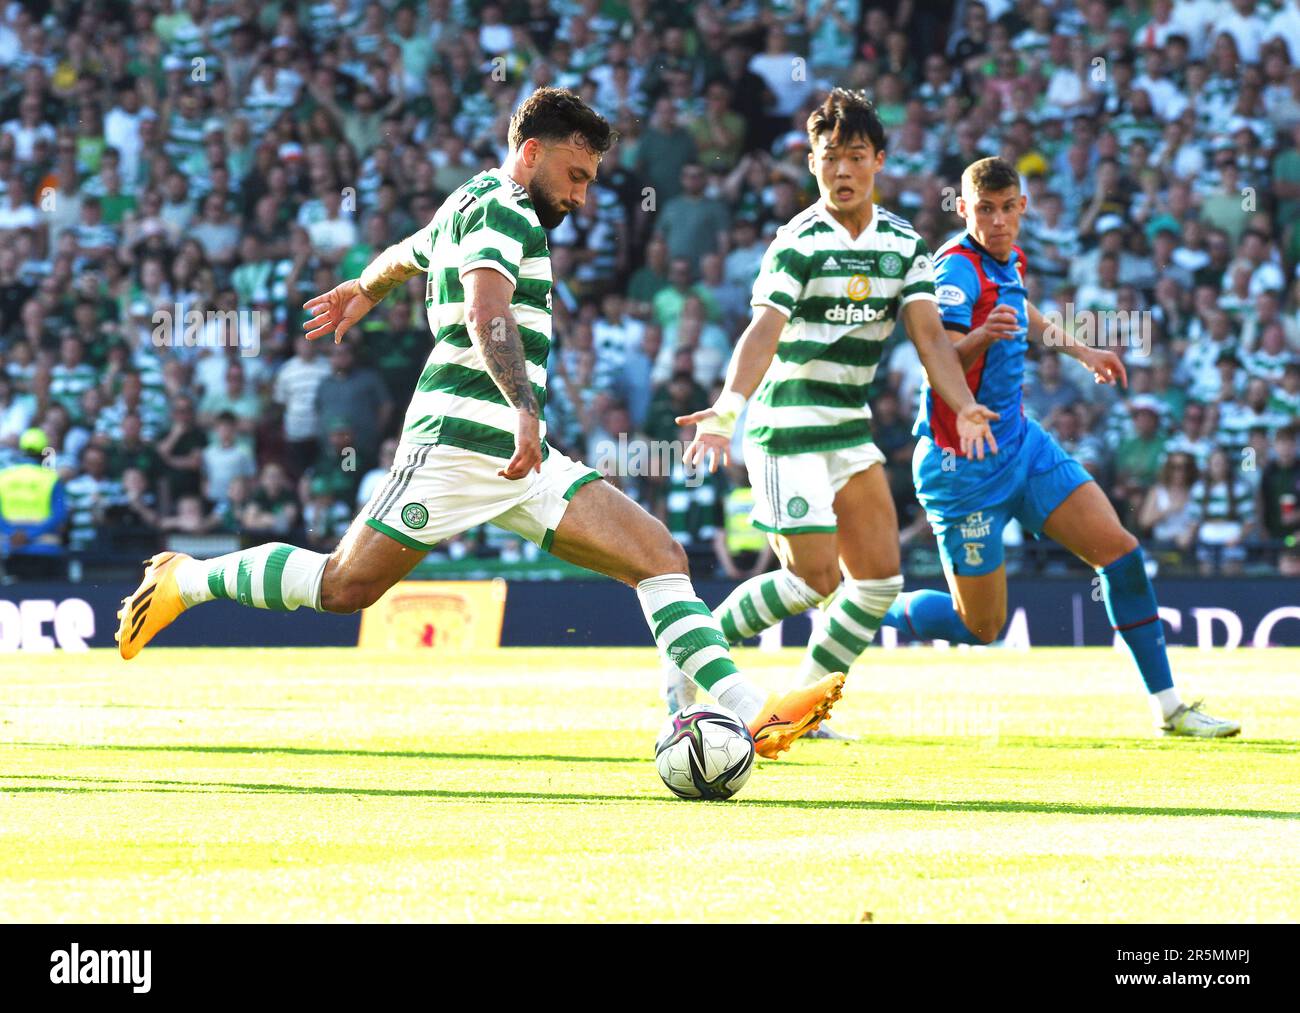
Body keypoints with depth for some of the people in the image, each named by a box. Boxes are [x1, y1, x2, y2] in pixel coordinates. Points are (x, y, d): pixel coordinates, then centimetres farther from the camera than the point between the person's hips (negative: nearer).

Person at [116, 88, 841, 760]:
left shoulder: (470, 205, 23)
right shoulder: (500, 207, -8)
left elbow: (407, 254, 44)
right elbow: (487, 314, -25)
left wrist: (361, 291, 65)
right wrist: (526, 410, -38)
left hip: (522, 460, 10)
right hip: (462, 440, -10)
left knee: (660, 556, -4)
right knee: (345, 586, -9)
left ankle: (752, 712, -13)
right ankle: (186, 582, 12)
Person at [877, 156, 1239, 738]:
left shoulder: (1007, 260, 5)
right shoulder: (958, 268, -20)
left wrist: (1079, 351, 38)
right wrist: (981, 337, -53)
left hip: (1021, 444, 8)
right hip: (965, 465, -8)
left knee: (1119, 551, -3)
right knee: (980, 628, -4)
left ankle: (1169, 707, 1)